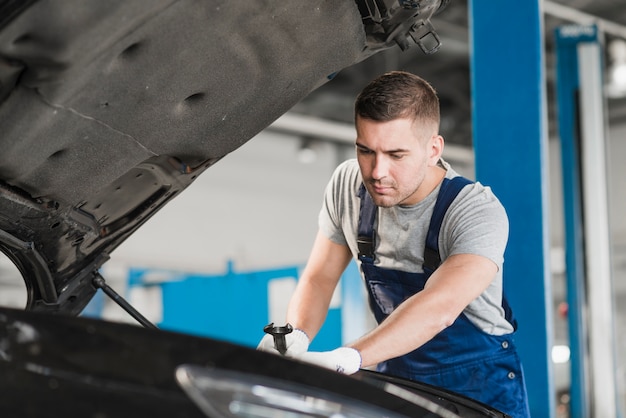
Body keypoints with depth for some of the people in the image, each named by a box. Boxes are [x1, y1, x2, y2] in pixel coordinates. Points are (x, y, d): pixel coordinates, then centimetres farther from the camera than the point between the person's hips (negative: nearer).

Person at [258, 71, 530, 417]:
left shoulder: (478, 213, -23)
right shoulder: (347, 185, -5)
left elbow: (439, 308, -38)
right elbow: (318, 279, 0)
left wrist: (345, 359, -51)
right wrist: (295, 337, -22)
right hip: (398, 378, 3)